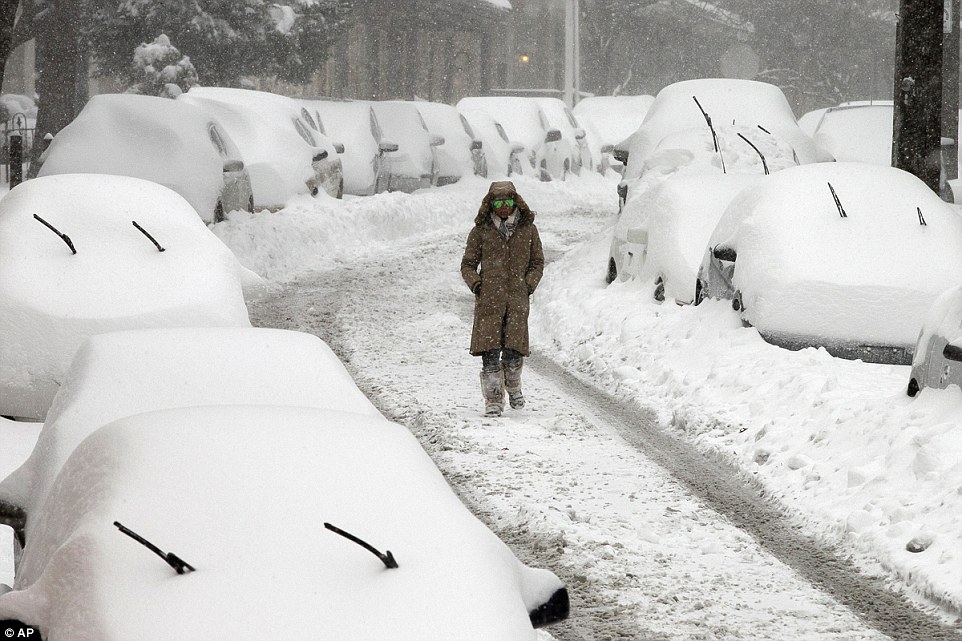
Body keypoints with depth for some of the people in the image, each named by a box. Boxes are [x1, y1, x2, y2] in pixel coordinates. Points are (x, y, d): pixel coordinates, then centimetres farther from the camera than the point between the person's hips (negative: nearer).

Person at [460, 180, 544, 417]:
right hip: (489, 298, -1)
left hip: (517, 297, 1)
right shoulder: (481, 231, 6)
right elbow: (468, 264, 12)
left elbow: (538, 262, 16)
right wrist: (475, 283, -6)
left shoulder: (528, 229, 9)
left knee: (514, 349, -6)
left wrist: (529, 284, 0)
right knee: (490, 349, -7)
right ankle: (493, 399, 0)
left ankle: (513, 386, 23)